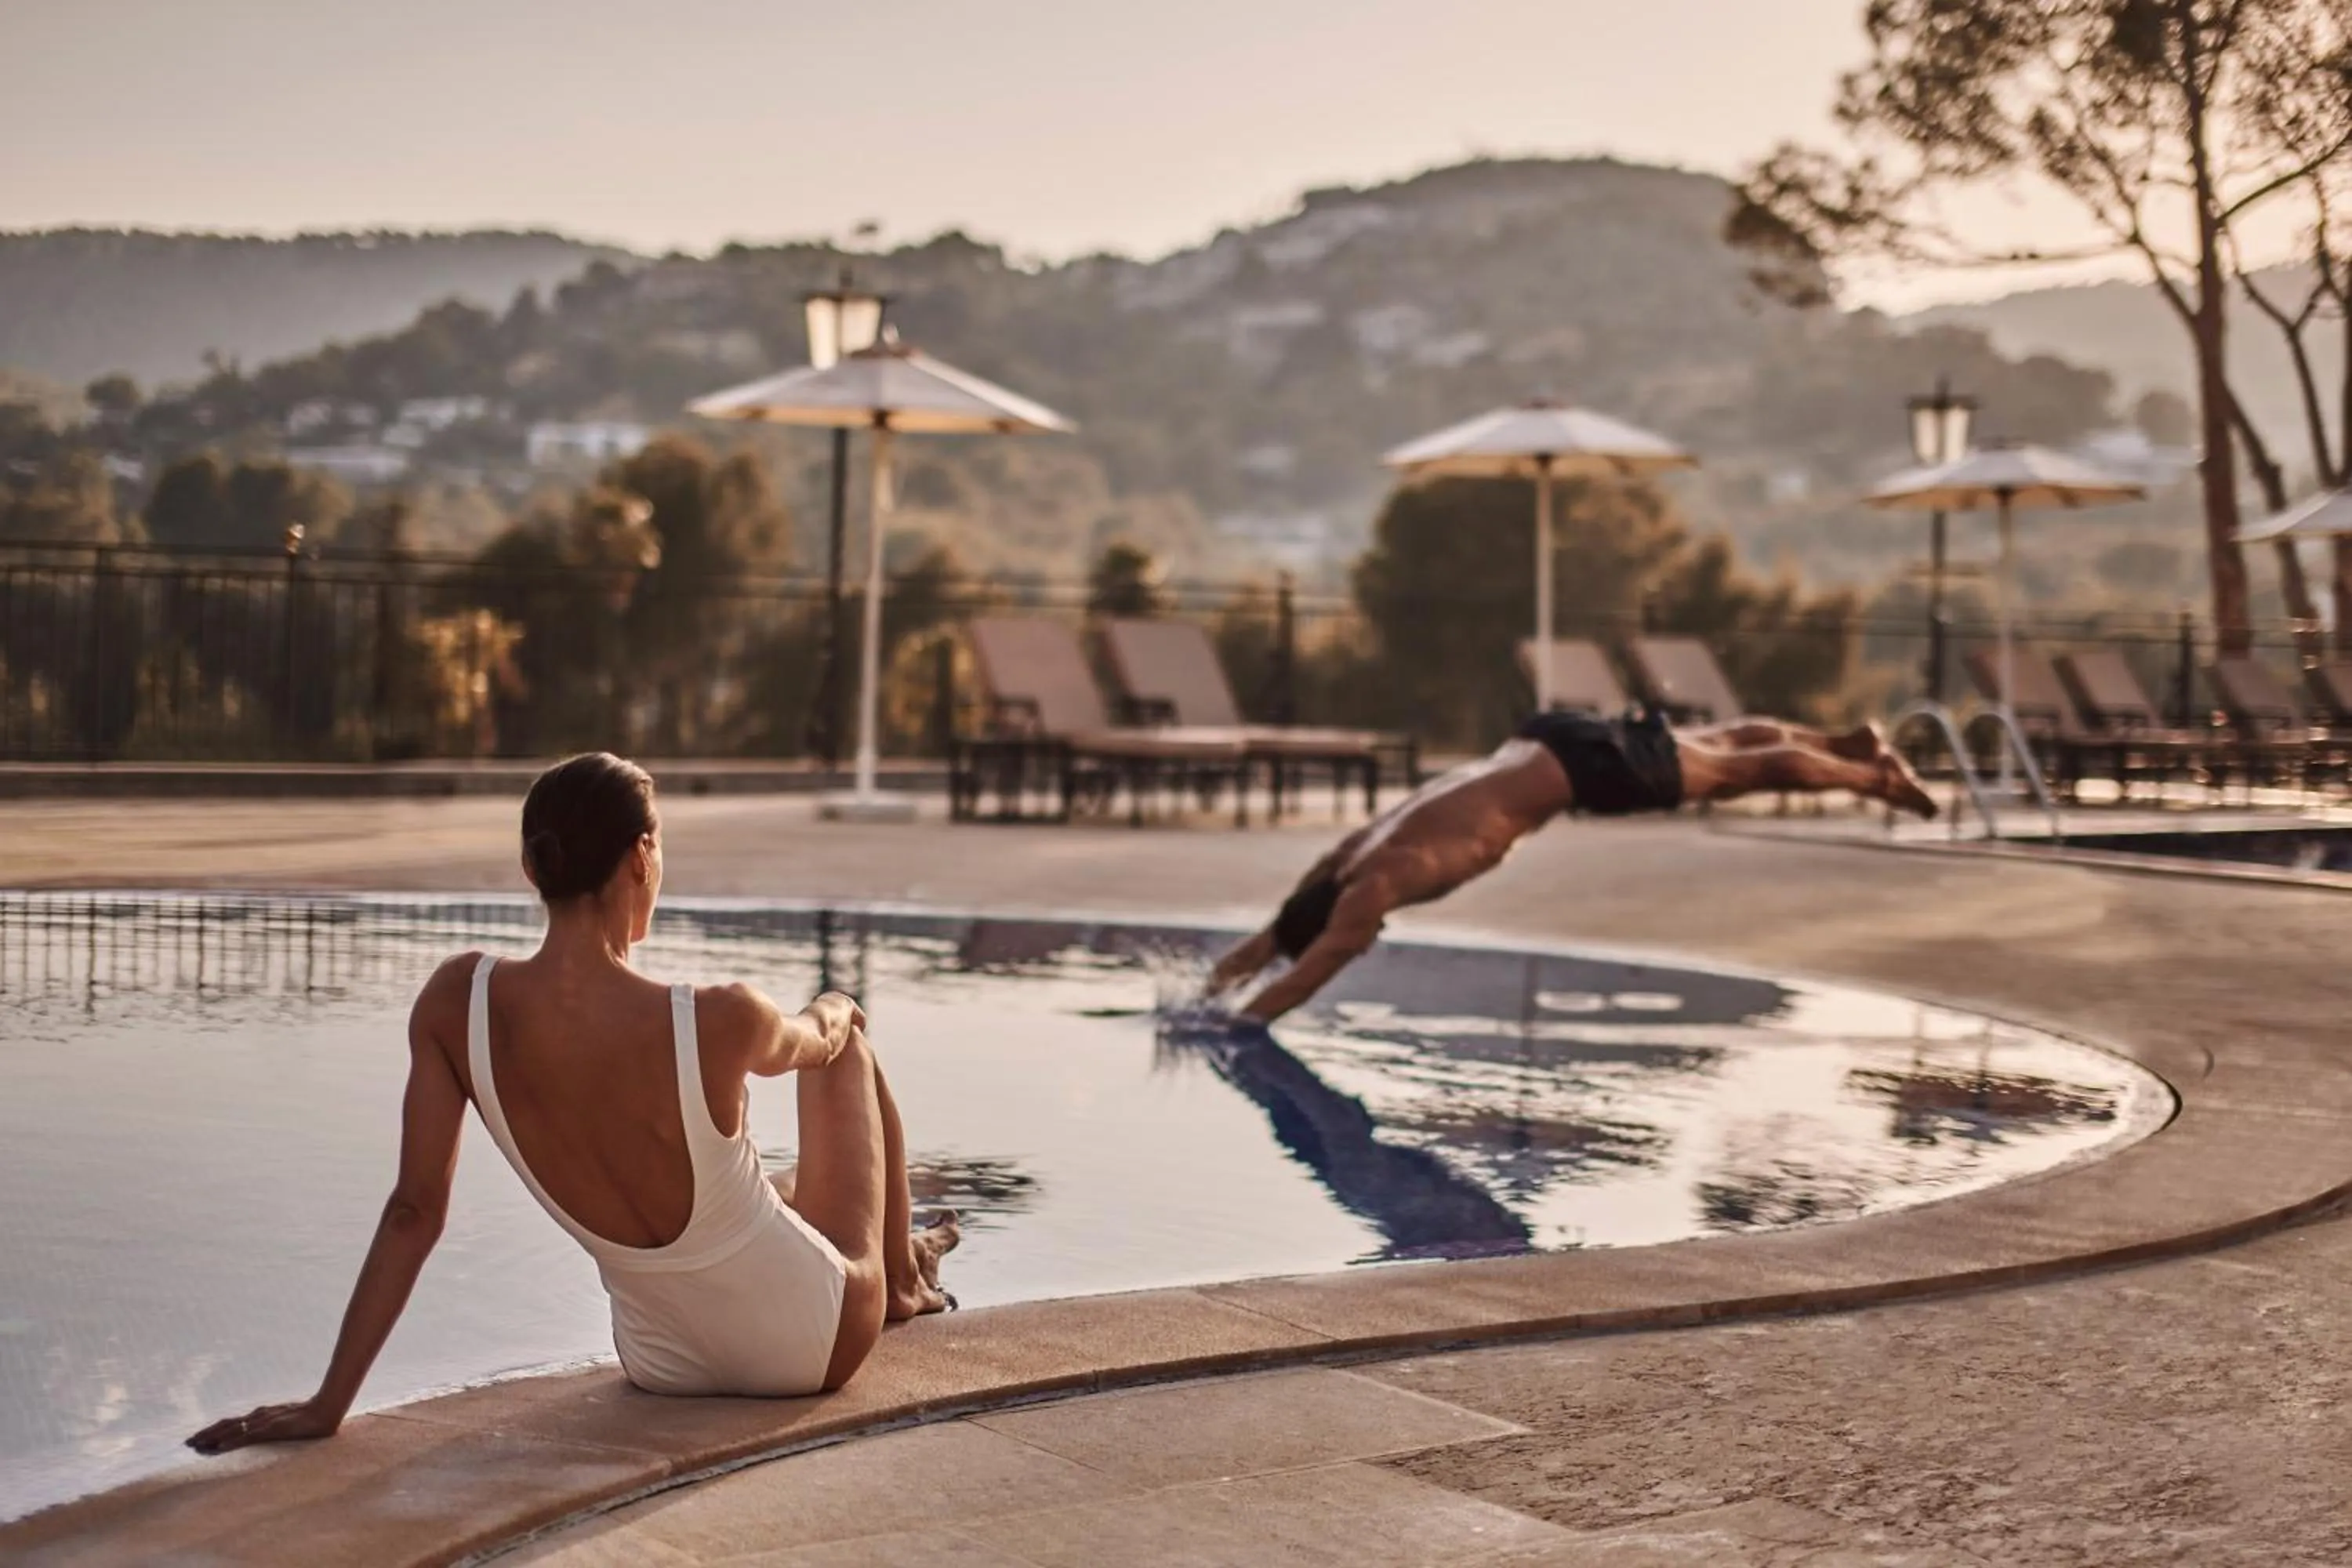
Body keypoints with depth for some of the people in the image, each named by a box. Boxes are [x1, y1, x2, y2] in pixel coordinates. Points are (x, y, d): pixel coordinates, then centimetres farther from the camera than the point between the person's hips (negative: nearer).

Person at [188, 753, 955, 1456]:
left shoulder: (459, 1003, -19)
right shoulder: (713, 1022, -28)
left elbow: (413, 1211, -16)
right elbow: (813, 1044, -2)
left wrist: (328, 1402, -9)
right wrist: (832, 1011, 22)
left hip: (662, 1363, 4)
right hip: (815, 1346, -3)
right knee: (845, 1032, 23)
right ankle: (901, 1275, 47)